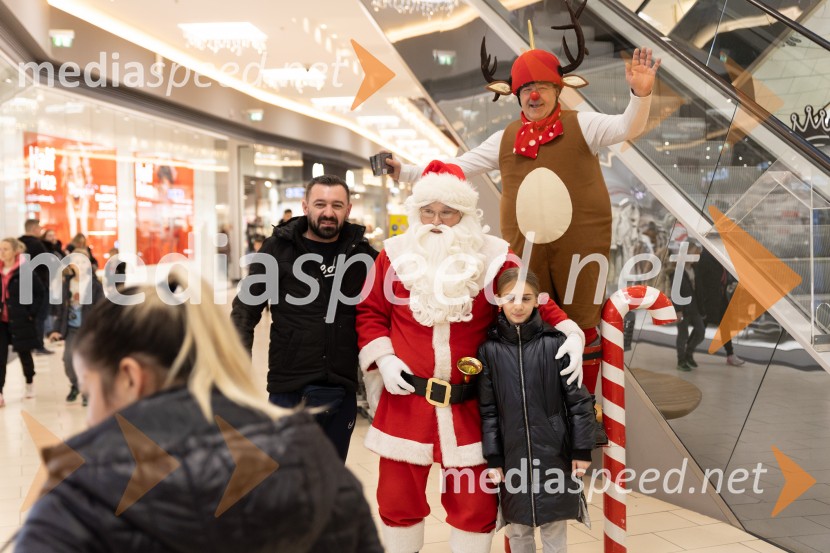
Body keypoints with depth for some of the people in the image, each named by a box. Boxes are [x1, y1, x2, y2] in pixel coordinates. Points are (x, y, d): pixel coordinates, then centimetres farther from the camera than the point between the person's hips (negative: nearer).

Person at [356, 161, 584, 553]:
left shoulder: (493, 256, -3)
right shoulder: (396, 254, 0)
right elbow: (370, 312, 7)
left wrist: (570, 333, -16)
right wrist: (383, 359, -6)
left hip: (468, 405, 0)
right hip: (405, 400, 1)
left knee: (474, 502, 10)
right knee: (398, 497, 13)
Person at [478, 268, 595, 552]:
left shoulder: (556, 342, -6)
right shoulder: (489, 349, -2)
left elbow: (578, 399, -3)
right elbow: (488, 409, 2)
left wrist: (582, 450, -3)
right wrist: (493, 458, 0)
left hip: (554, 454, -1)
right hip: (512, 456, 2)